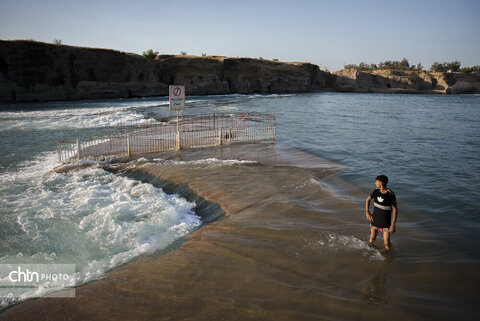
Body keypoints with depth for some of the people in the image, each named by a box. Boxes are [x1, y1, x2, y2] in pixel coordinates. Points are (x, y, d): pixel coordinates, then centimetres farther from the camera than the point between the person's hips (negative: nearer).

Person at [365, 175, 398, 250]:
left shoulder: (391, 195, -23)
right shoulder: (376, 192, -9)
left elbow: (395, 210, -17)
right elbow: (368, 199, 10)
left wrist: (393, 225, -18)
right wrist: (367, 212, 1)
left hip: (386, 222, -4)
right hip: (375, 219, 4)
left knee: (386, 242, 1)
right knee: (372, 238, 15)